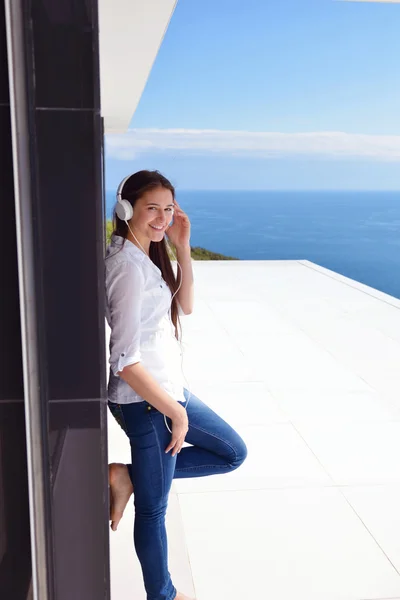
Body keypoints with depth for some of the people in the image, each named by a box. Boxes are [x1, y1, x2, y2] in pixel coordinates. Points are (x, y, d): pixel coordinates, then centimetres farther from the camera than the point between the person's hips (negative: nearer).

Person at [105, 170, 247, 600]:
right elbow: (125, 362, -26)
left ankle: (130, 477, 18)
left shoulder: (145, 257, 6)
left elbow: (185, 305, 13)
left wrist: (182, 247, 1)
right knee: (153, 509, 10)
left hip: (167, 387, 9)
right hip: (145, 401, -9)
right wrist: (176, 412, -17)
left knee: (232, 454, 20)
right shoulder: (128, 267, -22)